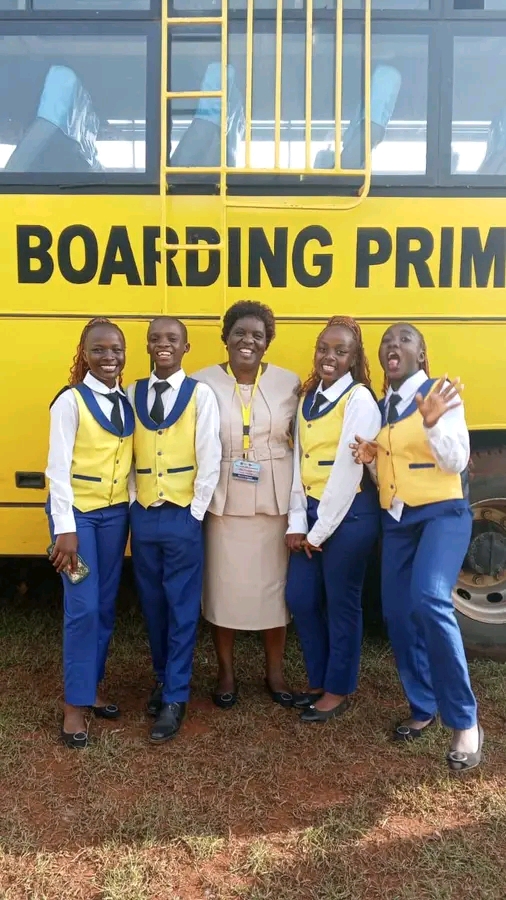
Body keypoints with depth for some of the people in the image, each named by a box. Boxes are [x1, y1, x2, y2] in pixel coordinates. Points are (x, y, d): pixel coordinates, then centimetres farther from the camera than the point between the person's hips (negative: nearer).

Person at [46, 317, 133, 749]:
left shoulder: (127, 403, 8)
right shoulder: (71, 401, -10)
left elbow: (129, 463, 9)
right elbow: (58, 468, -13)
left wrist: (133, 512, 4)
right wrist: (65, 528, -16)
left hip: (116, 513, 6)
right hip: (78, 513, -6)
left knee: (106, 607, 11)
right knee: (82, 608, -7)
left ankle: (93, 687, 27)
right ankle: (75, 705, 6)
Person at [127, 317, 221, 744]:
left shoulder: (200, 394, -4)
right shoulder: (132, 394, 6)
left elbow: (210, 459, -6)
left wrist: (195, 511, -8)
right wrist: (133, 501, 1)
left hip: (183, 516, -4)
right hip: (143, 515, 4)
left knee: (182, 608, 2)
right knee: (153, 604, 14)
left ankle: (175, 697, 13)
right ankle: (164, 678, 33)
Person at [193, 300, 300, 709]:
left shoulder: (289, 383, 1)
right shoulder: (204, 382, -3)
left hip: (274, 501, 1)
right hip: (223, 501, -1)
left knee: (273, 584, 11)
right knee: (223, 586, 8)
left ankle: (275, 671, 30)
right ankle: (226, 673, 28)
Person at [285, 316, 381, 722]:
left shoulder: (359, 400, -13)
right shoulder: (308, 397, 10)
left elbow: (348, 471, -17)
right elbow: (299, 460, 6)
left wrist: (319, 532, -13)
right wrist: (297, 523, 0)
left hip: (349, 514, -7)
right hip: (312, 512, 7)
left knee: (341, 604, 6)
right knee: (300, 599, 11)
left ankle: (339, 690, 24)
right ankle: (319, 681, 31)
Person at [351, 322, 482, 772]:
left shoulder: (440, 394, -7)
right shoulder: (380, 407, 11)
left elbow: (456, 463, -14)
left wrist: (433, 422, -29)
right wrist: (371, 458, -2)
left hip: (443, 514, -6)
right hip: (396, 519, 7)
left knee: (430, 601, -26)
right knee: (398, 614, 6)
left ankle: (465, 721, -13)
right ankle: (423, 708, 26)